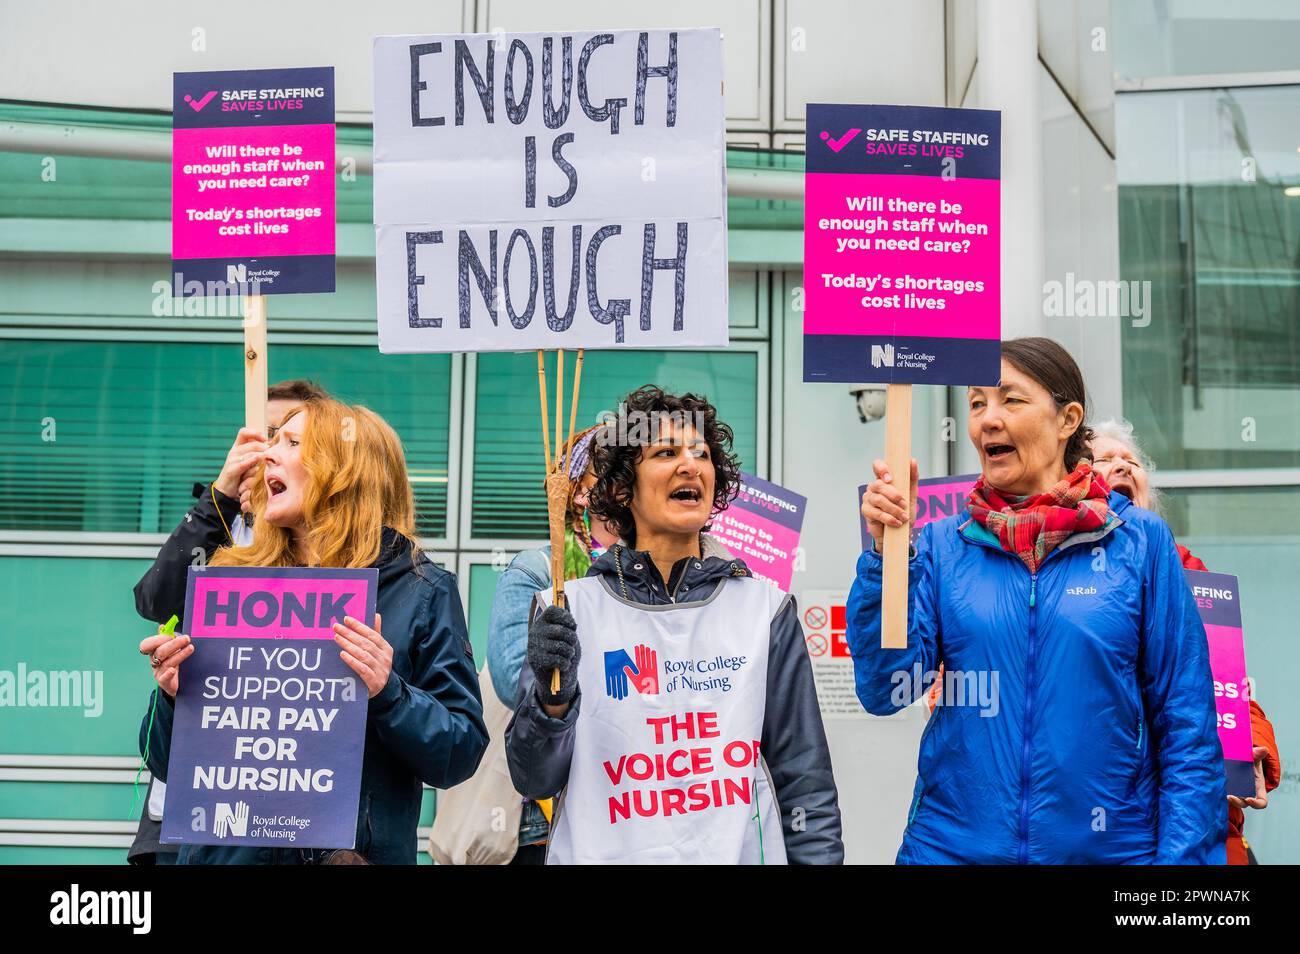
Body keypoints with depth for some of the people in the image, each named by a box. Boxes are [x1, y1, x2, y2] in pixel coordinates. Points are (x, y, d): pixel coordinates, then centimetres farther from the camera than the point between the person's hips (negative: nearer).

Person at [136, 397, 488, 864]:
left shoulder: (421, 592, -5)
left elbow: (462, 753, -9)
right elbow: (166, 763, 7)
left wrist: (388, 694, -24)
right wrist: (173, 696, -13)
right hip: (227, 848, 3)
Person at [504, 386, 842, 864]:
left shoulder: (765, 608, 0)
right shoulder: (566, 611, -3)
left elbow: (803, 777, 3)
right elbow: (534, 779, -4)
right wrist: (553, 698, -20)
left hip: (744, 850, 1)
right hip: (606, 851, -1)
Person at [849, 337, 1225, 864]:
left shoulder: (1139, 540, -5)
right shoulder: (944, 547, -1)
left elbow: (1186, 726, -3)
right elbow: (885, 690, -9)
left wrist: (1185, 854, -9)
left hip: (1109, 846, -1)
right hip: (951, 842, 1)